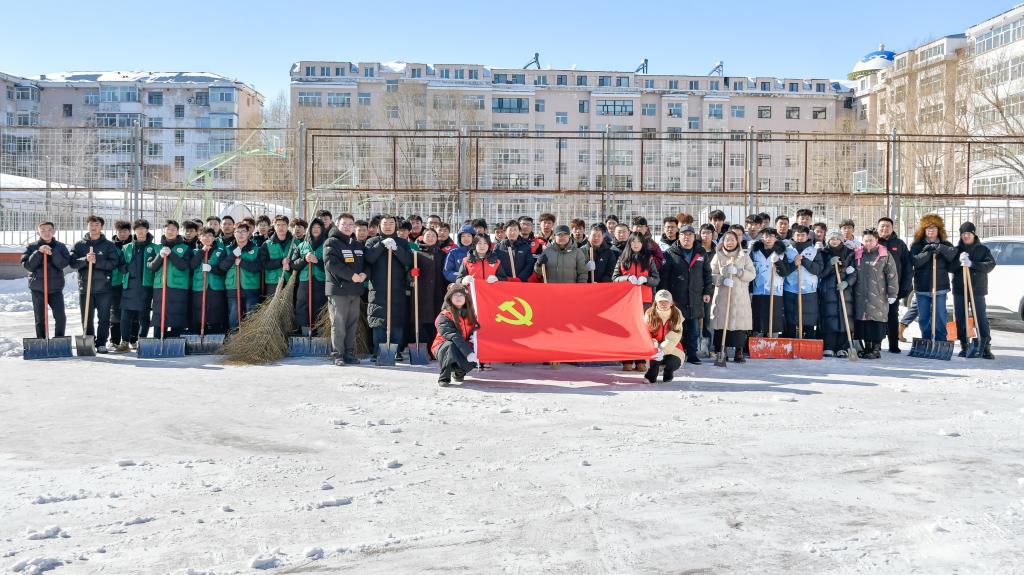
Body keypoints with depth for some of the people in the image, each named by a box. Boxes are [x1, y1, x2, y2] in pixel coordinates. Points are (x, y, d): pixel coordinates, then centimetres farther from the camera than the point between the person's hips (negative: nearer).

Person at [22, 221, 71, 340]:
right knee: (40, 319, 6)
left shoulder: (60, 247, 2)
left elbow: (63, 263, -10)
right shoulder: (31, 247, 2)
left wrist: (52, 252, -22)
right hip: (37, 288, 0)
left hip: (56, 288, 0)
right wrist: (39, 252, -19)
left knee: (60, 316, -7)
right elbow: (27, 265, -9)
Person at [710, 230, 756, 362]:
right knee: (721, 323, -4)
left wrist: (738, 272, -13)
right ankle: (721, 352, 6)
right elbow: (712, 275, 1)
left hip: (740, 297, 1)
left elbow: (752, 274, 3)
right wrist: (723, 280, -17)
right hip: (722, 296, 0)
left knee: (739, 323, -5)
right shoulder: (718, 256, 8)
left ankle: (739, 352, 4)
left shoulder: (744, 256, 11)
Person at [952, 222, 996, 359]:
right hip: (959, 289, 2)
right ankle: (964, 346, 13)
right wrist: (959, 261, -19)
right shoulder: (956, 249, 8)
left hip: (977, 289, -2)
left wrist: (972, 264, -23)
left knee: (981, 319, -5)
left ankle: (986, 347, -2)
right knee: (960, 319, 3)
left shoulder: (983, 249, 5)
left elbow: (991, 264, -10)